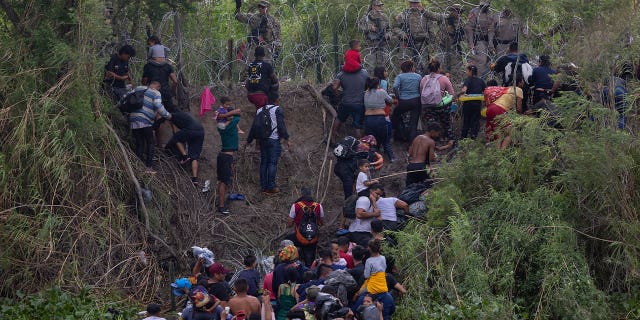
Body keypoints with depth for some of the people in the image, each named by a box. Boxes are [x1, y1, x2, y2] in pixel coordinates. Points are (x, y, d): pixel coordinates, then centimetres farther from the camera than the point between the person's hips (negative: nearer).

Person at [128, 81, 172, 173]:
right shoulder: (156, 93, 0)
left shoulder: (138, 89, 18)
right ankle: (149, 167, 0)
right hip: (145, 122, -5)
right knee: (150, 144, 6)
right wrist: (167, 115, -3)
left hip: (133, 121, 6)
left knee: (139, 144, 11)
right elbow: (158, 107, -14)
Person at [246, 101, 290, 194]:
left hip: (262, 140, 6)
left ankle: (264, 186, 12)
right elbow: (281, 125, -15)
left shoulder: (259, 111, 12)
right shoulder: (277, 110, -7)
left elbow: (254, 127, 16)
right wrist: (287, 139, -16)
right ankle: (271, 187, -6)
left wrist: (249, 141, 24)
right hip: (274, 140, -6)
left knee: (263, 163, 10)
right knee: (272, 163, -4)